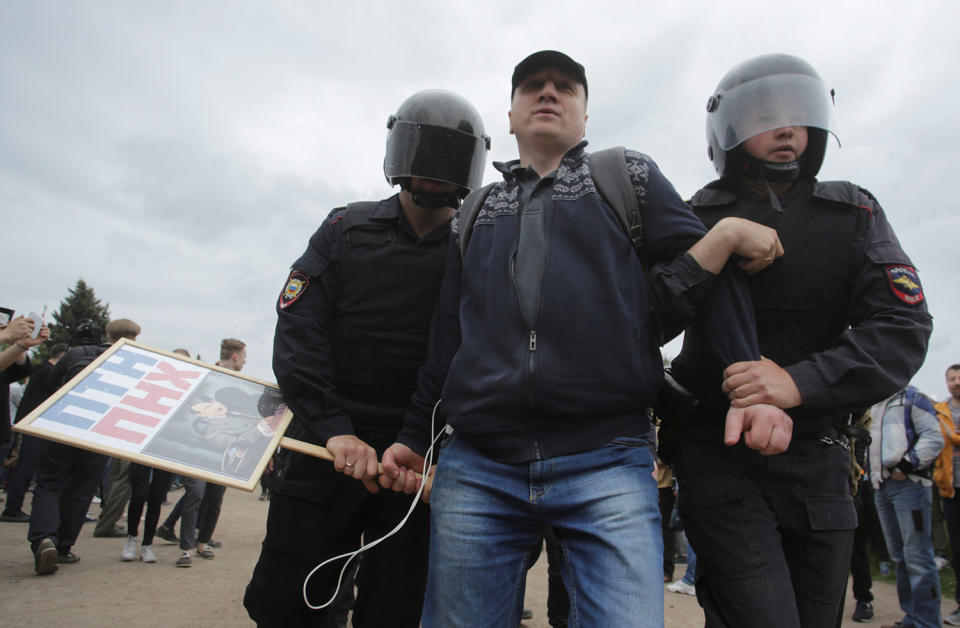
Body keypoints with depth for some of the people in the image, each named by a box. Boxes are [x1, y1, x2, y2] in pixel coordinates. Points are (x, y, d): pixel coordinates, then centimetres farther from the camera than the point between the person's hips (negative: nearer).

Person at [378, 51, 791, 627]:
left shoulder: (630, 177, 15)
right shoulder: (475, 215, 22)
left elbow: (704, 275, 4)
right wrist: (413, 437, 17)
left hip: (608, 465, -2)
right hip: (475, 468, 3)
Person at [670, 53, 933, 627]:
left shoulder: (855, 214, 4)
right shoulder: (693, 222, -2)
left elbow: (903, 328, -8)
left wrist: (800, 382, -21)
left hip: (820, 463, 4)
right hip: (723, 463, -3)